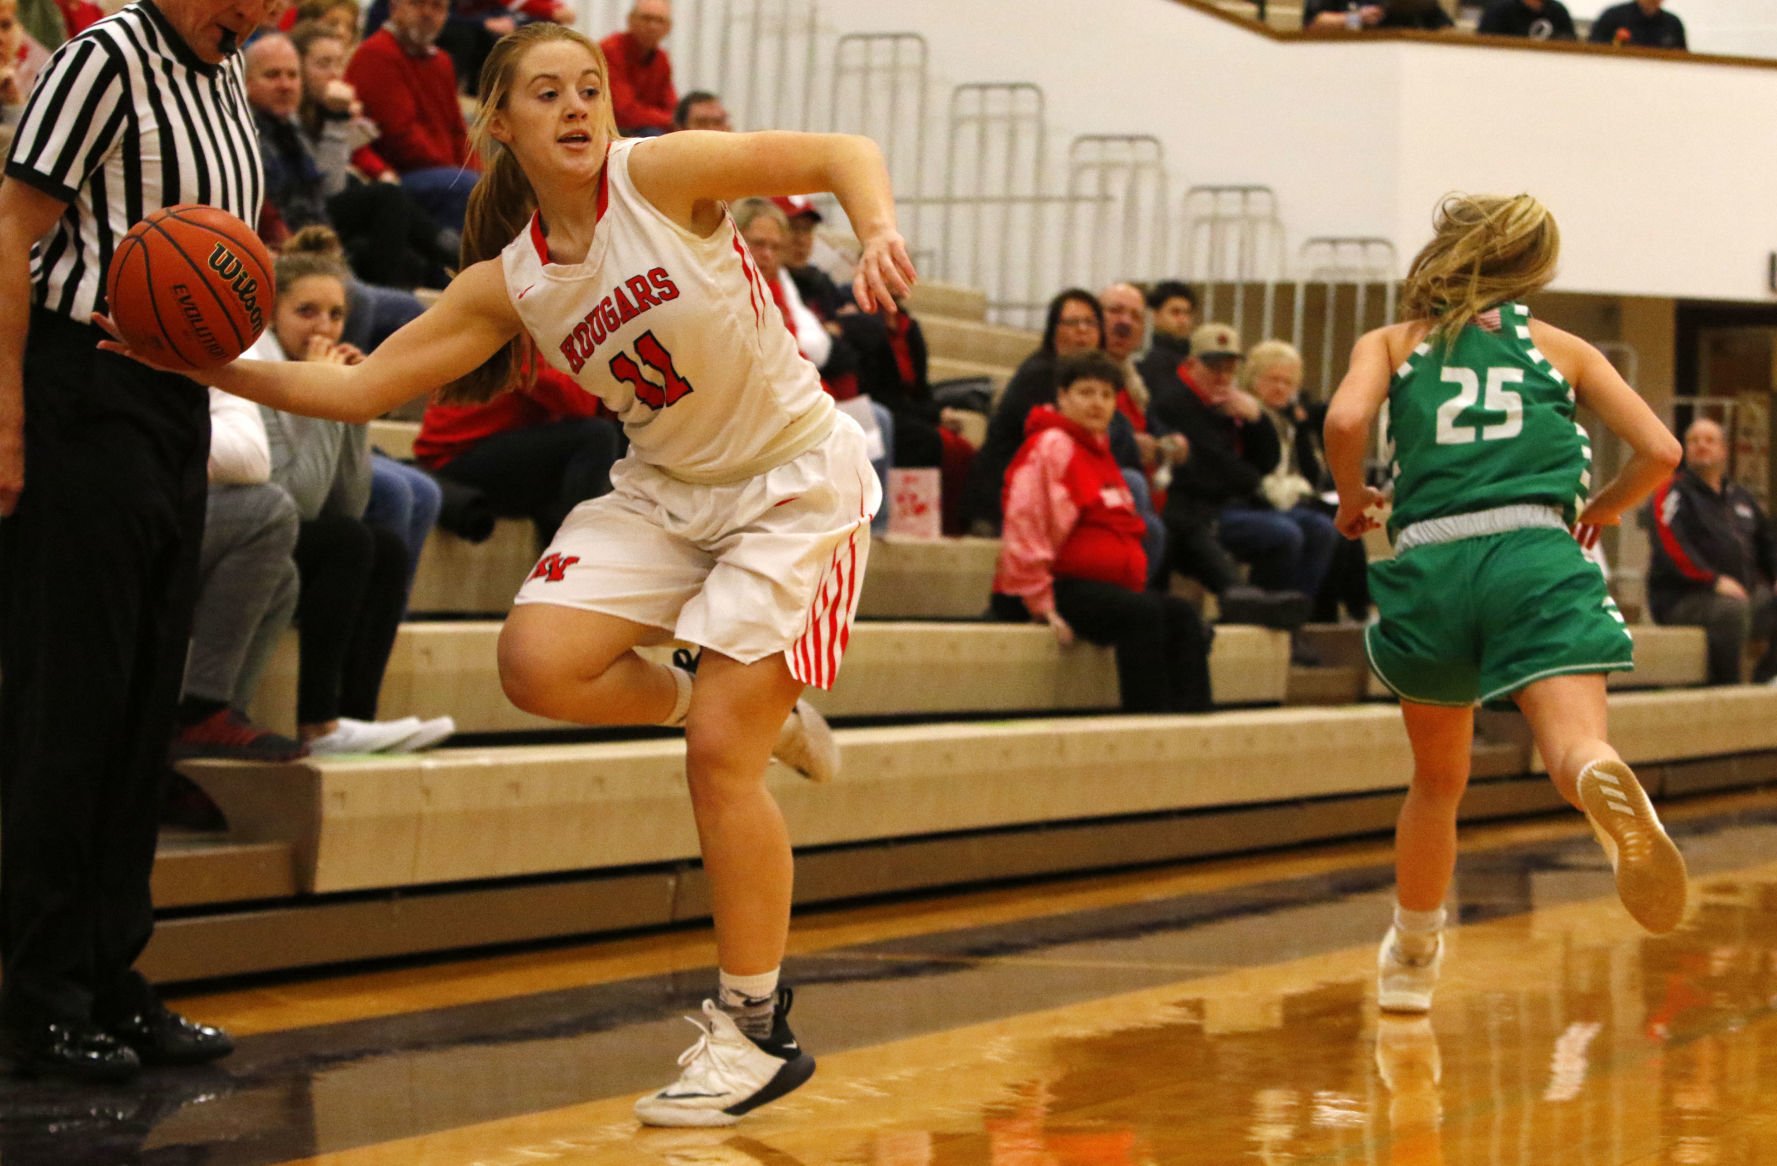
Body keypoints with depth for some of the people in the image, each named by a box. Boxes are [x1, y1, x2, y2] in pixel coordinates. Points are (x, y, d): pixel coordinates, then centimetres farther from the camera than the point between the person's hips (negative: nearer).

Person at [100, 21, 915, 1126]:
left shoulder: (659, 174, -15)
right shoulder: (507, 284, -2)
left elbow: (842, 152, -17)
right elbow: (358, 387, -1)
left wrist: (882, 235, -37)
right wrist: (212, 367, -11)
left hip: (796, 479, -5)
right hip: (669, 485, 5)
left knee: (720, 752, -12)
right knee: (540, 662, -18)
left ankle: (757, 1032, 2)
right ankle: (730, 705, 12)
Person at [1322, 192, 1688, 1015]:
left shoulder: (1391, 344, 18)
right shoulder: (1561, 347, 21)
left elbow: (1345, 420, -4)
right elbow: (1659, 451, 13)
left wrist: (1351, 498, 15)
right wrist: (1601, 511, 31)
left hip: (1429, 565, 1)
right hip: (1536, 557, -1)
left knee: (1437, 778, 22)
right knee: (1576, 748, -21)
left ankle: (1411, 957, 36)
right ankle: (1606, 786, -57)